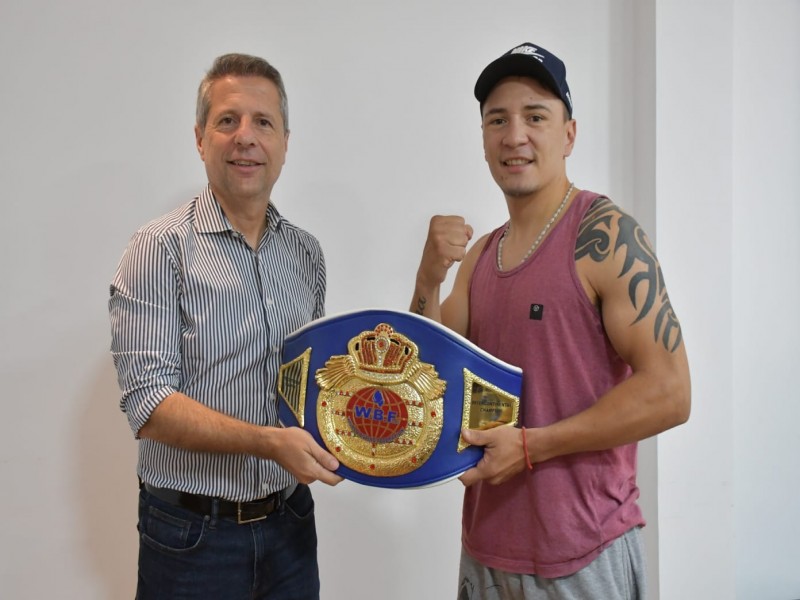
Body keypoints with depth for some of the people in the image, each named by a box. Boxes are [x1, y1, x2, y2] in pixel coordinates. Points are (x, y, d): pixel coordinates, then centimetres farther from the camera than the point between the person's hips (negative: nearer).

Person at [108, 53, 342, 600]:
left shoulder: (307, 253, 6)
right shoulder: (162, 248, -10)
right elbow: (147, 402, -16)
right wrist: (268, 441, -25)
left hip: (289, 523, 5)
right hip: (192, 534, -4)